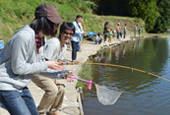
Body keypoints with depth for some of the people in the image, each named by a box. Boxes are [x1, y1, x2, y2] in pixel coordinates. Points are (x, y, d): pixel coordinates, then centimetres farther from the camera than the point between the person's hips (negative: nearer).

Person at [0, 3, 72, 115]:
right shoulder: (23, 36, -24)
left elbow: (34, 67, 12)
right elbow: (18, 68, -22)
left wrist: (59, 74, 8)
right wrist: (45, 65, -15)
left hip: (20, 86, 9)